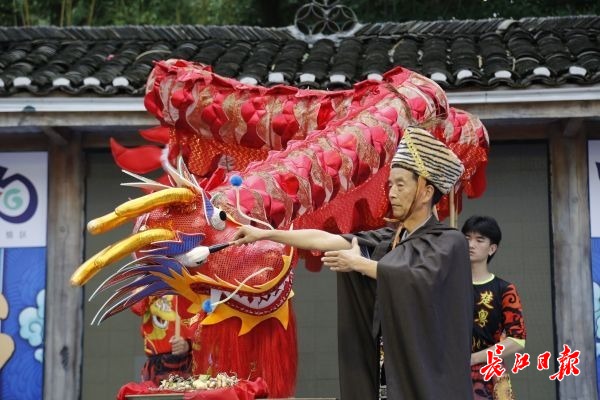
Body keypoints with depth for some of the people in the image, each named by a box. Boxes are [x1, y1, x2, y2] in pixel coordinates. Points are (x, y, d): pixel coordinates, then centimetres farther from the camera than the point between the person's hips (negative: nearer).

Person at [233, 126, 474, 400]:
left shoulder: (449, 242, -7)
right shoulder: (386, 240, 9)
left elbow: (421, 279, -25)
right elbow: (326, 239, 3)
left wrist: (359, 263, -15)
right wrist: (264, 234, -2)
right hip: (394, 366, 5)